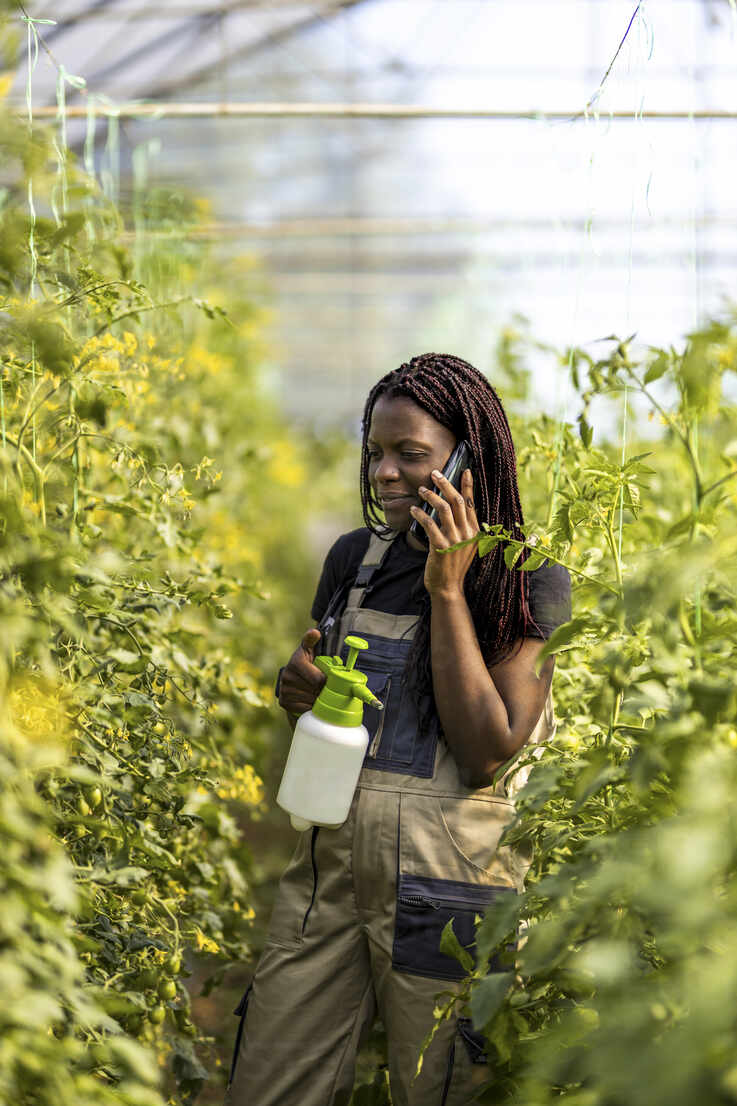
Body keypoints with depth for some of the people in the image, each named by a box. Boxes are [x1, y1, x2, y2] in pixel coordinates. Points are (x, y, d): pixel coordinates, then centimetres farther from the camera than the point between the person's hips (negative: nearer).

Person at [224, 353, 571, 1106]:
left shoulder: (529, 582, -6)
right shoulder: (354, 557, 9)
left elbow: (488, 757, -16)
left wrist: (447, 589, -16)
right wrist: (298, 689, -3)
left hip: (447, 876, -4)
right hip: (331, 861, 5)